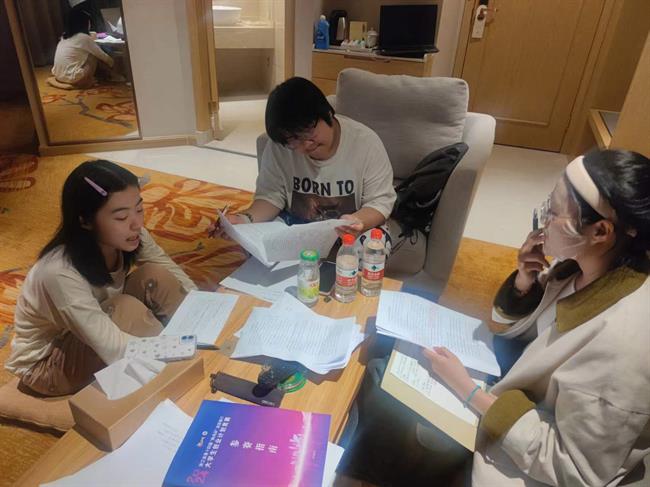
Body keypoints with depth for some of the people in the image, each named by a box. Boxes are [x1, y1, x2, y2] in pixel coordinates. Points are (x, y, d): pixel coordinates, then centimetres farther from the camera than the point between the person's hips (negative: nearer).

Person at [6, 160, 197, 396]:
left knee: (156, 277, -20)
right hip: (47, 362, -5)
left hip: (103, 325, 6)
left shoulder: (130, 237, -19)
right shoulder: (60, 273, -37)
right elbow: (116, 352, -39)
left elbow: (182, 284, -14)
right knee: (128, 309, -34)